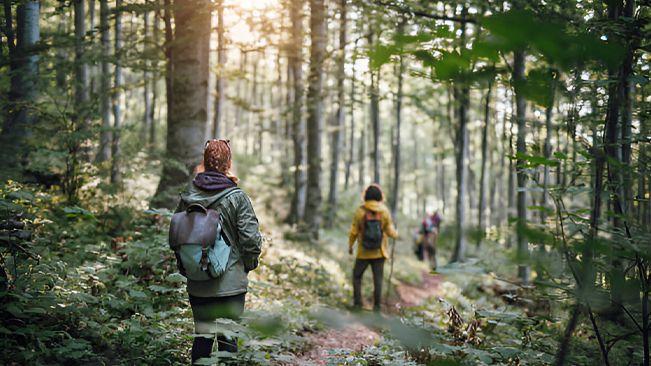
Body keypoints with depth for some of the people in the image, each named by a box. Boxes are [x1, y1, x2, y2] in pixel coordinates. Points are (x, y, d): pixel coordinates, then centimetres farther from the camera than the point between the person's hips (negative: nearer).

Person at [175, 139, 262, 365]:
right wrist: (248, 264, 5)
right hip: (230, 282, -4)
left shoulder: (188, 195, 0)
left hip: (197, 283, 4)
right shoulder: (236, 197, -12)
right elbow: (250, 238, -13)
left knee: (202, 334, 13)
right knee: (228, 337, 5)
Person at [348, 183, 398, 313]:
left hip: (363, 252, -1)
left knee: (357, 275, 15)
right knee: (378, 278, 7)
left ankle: (357, 302, 10)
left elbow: (354, 231, -5)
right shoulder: (384, 211, -6)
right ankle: (376, 306, 6)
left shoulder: (360, 211, -9)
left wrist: (350, 245, 12)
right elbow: (390, 231, -2)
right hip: (379, 252, 1)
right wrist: (396, 234, 22)